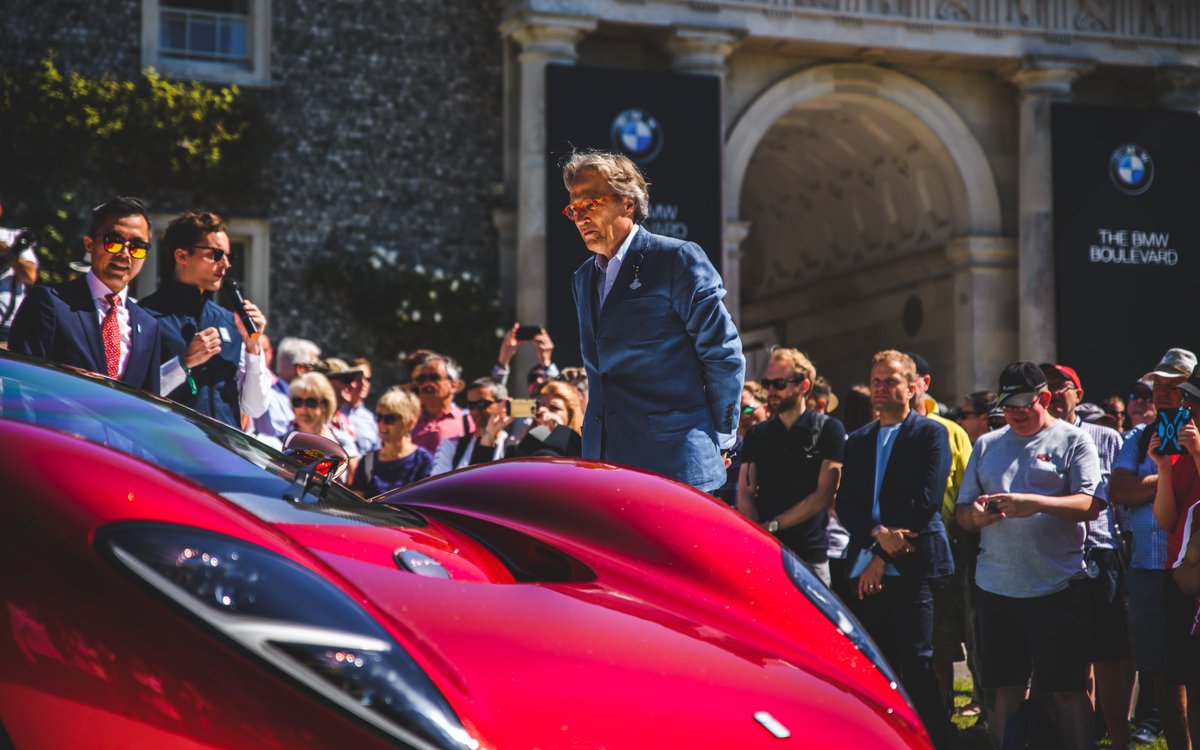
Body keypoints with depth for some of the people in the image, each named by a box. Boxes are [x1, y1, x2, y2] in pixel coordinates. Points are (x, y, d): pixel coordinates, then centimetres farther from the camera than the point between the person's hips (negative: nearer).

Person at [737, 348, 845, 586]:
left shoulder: (828, 430, 4)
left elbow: (823, 495, -4)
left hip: (810, 555, -3)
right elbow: (745, 493, 8)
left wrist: (772, 525, -9)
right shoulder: (756, 435, 15)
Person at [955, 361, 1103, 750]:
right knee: (1006, 690, 8)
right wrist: (976, 515, -8)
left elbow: (1091, 505, -9)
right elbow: (961, 511, 16)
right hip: (996, 587, 4)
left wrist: (1035, 504, -23)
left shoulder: (1072, 440, 2)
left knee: (1068, 690, -2)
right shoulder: (987, 445, 16)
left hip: (1057, 587, -4)